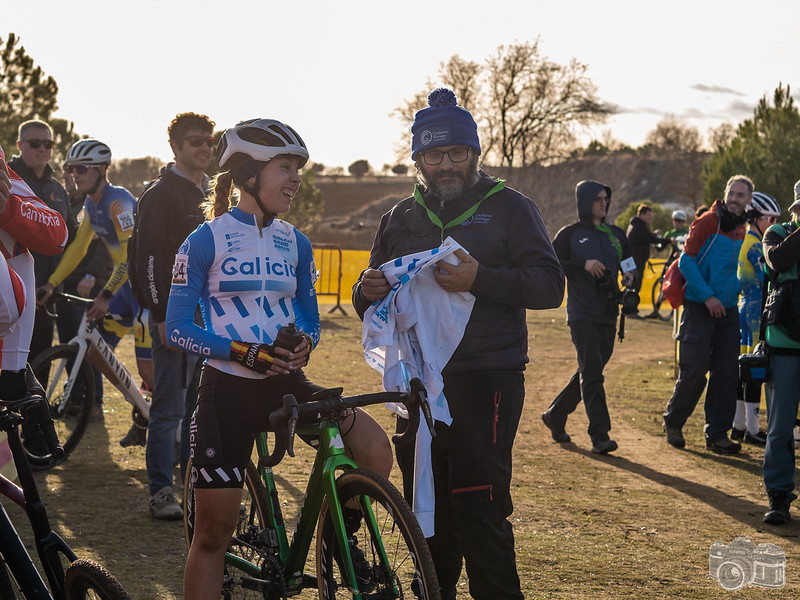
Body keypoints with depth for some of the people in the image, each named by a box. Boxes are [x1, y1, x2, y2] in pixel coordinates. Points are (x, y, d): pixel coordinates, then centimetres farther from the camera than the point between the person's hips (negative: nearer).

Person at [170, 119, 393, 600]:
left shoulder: (296, 244, 8)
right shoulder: (206, 240, -6)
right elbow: (178, 329, -7)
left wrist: (303, 344, -9)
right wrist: (245, 351, -21)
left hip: (285, 384, 4)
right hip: (226, 390, -3)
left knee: (375, 450, -18)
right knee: (213, 530, 0)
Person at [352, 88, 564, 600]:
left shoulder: (509, 208, 3)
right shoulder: (402, 218, 17)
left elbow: (550, 286, -8)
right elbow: (369, 306, 22)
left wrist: (480, 279, -24)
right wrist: (368, 291, -3)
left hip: (486, 382, -5)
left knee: (480, 511, -11)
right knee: (426, 511, 11)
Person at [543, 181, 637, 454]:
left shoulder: (615, 234, 16)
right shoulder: (570, 234, 0)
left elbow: (627, 264, 24)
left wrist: (629, 276, 2)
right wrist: (583, 264, -17)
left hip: (608, 315, 6)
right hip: (582, 315, -6)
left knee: (590, 372, 12)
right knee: (592, 375, -12)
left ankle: (555, 415, 29)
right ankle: (599, 435, -14)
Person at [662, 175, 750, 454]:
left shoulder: (741, 231, 13)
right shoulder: (707, 222, -7)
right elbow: (687, 261, -12)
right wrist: (707, 296, -17)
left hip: (728, 312, 6)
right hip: (700, 308, -6)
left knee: (726, 375, 3)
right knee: (694, 372, -5)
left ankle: (717, 434, 11)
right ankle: (673, 422, 15)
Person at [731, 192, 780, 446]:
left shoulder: (743, 241, 15)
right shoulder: (754, 245, -15)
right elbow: (767, 278, -19)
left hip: (745, 307, 10)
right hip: (757, 309, -10)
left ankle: (739, 425, 17)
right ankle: (752, 429, -3)